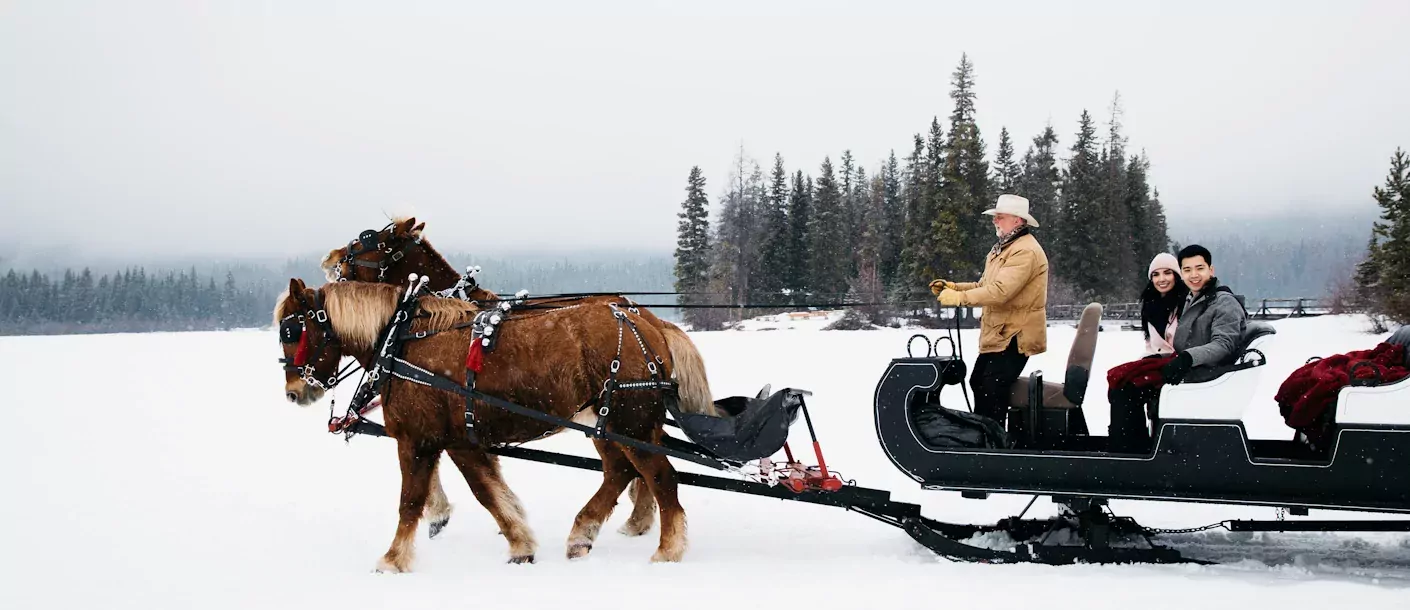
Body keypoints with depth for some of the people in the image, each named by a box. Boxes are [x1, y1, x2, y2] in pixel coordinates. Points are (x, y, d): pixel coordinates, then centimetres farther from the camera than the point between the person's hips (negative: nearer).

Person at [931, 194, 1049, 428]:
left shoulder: (1025, 251, -19)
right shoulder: (1002, 249, 17)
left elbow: (999, 291, -28)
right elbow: (984, 286, 19)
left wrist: (959, 298, -25)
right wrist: (952, 287, 4)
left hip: (1014, 337, -11)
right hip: (998, 334, 11)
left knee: (992, 391, -13)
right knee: (978, 384, 17)